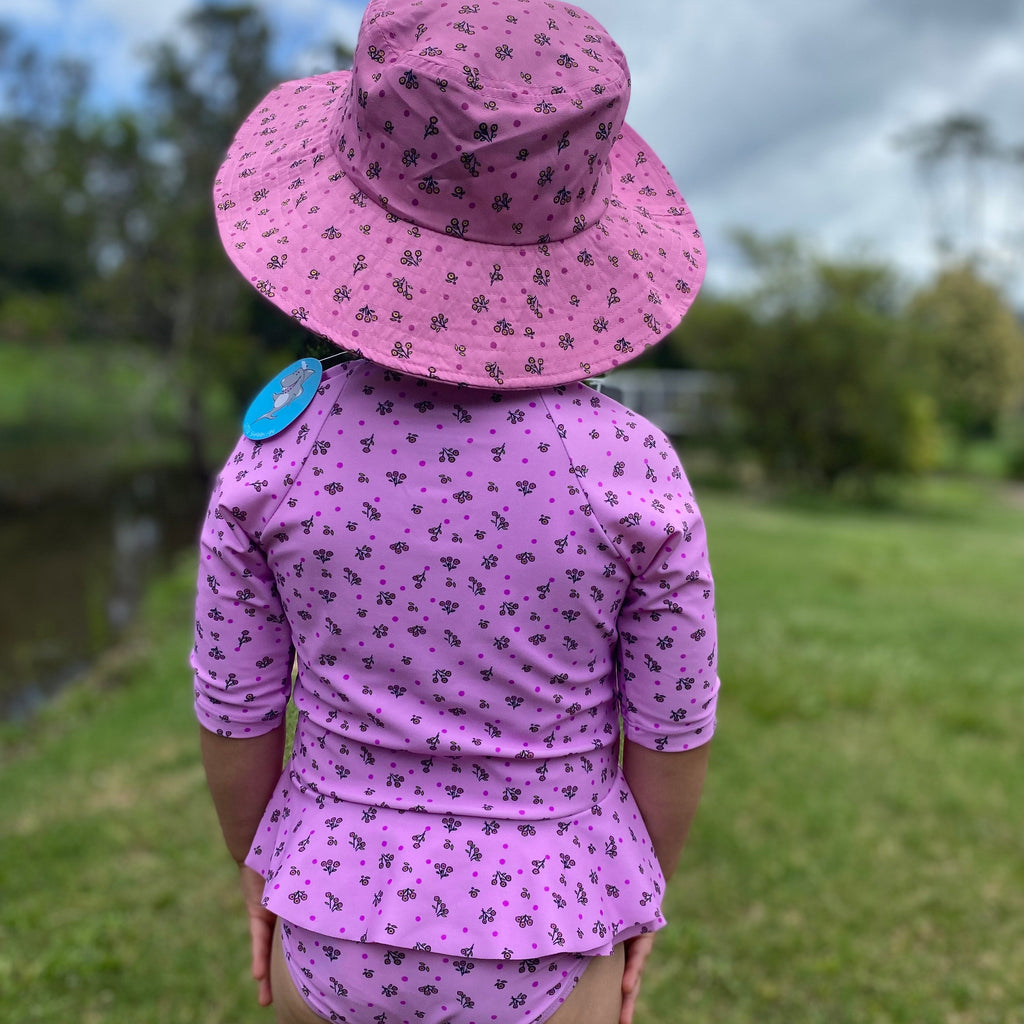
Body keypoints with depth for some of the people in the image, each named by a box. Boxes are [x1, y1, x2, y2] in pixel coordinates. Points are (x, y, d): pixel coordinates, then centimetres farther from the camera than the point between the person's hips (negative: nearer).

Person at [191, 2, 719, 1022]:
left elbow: (234, 706, -7)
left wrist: (257, 870, 12)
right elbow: (672, 728, -11)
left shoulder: (274, 450, -19)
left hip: (345, 914, 2)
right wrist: (639, 897, 9)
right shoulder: (633, 467, -22)